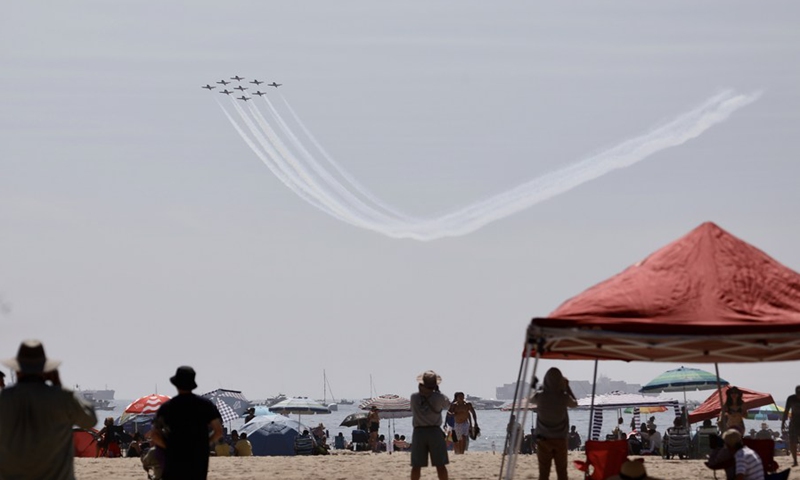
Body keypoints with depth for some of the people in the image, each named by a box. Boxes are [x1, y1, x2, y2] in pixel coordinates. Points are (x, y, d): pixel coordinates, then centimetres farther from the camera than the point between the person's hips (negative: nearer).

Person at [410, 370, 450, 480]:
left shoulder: (414, 397, -2)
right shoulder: (439, 397, -6)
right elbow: (447, 404, 13)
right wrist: (437, 391, 16)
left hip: (418, 432, 1)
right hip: (435, 431, -1)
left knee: (416, 466, 3)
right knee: (440, 465, 3)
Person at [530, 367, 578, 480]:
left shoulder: (540, 396, -9)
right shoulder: (564, 397, -10)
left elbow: (531, 400, 16)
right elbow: (575, 404, 14)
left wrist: (542, 387, 21)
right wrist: (567, 387, 18)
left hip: (543, 440, 0)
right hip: (560, 440, 0)